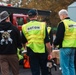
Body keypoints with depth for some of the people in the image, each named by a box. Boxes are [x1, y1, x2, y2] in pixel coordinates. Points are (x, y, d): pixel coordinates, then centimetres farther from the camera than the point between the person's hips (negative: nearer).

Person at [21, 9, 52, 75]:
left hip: (32, 52, 1)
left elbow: (23, 42, 11)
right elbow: (47, 41, -7)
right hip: (42, 51, -1)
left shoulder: (24, 27, 0)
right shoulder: (42, 25, -7)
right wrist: (49, 53, 1)